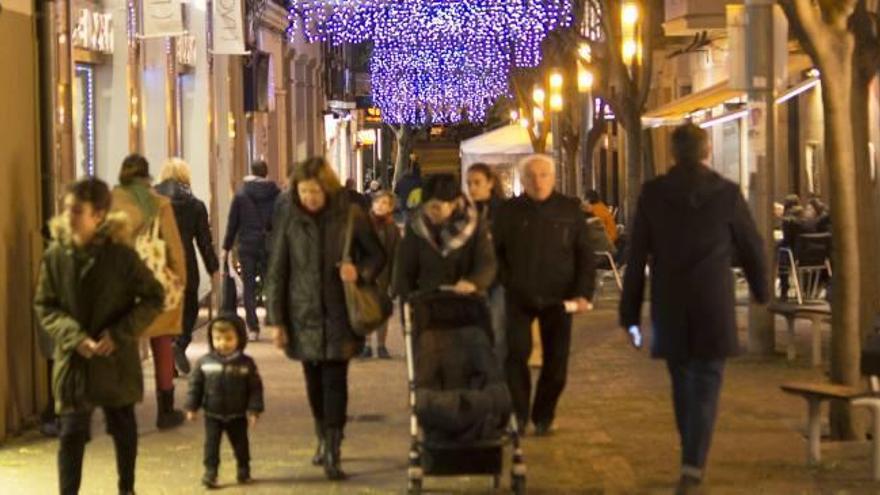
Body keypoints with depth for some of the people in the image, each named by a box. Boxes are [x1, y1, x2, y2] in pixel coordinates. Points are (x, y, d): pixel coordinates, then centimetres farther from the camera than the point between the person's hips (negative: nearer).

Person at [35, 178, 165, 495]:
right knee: (71, 433, 0)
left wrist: (120, 334, -15)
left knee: (123, 428, 16)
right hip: (73, 359, 0)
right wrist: (73, 337, -15)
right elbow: (44, 305, 0)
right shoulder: (55, 255, -7)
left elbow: (153, 298, -5)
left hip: (117, 359, 0)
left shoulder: (121, 255, -12)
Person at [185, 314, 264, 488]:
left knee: (240, 443, 12)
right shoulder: (204, 362, -8)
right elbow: (195, 385, -1)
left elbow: (255, 388, -8)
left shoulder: (246, 363, -10)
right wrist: (191, 407, -3)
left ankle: (243, 470, 29)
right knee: (211, 443, 0)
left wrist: (254, 410, -13)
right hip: (213, 415, 0)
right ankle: (210, 472, 8)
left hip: (237, 415, 0)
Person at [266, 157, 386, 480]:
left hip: (339, 316, -2)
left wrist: (361, 272, -18)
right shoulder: (292, 222, 1)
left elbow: (377, 255, 5)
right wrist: (277, 320, 1)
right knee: (314, 382, 10)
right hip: (304, 316, 2)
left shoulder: (350, 216, -4)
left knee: (335, 382, -7)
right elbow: (277, 273, 4)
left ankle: (332, 453, -5)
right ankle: (323, 439, 29)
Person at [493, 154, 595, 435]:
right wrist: (505, 284, -3)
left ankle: (544, 417, 16)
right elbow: (496, 253, 9)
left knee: (556, 360, 3)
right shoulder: (509, 212, 4)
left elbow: (584, 254, 3)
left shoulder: (569, 210, 3)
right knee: (516, 354, -8)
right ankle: (518, 414, 4)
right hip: (519, 297, 0)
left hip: (558, 297, 1)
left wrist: (583, 293, -6)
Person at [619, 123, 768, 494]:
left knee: (682, 383, 18)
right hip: (713, 308, -2)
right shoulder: (727, 194, -5)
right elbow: (751, 247, 5)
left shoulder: (652, 194, -2)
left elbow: (636, 257, -1)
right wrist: (761, 289, 24)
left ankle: (693, 461, 29)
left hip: (670, 308, 2)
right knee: (705, 386, -1)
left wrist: (630, 313, 5)